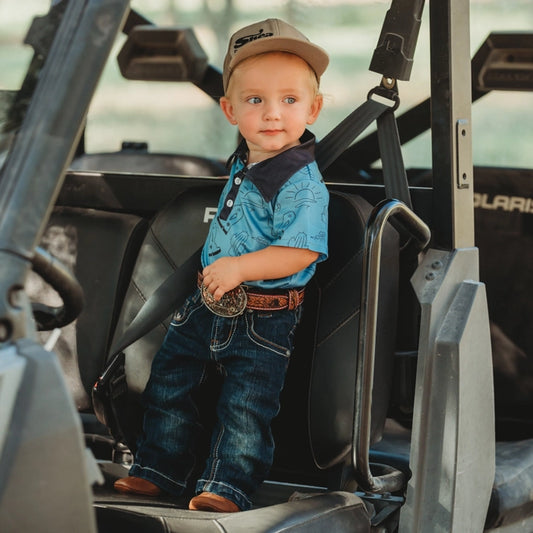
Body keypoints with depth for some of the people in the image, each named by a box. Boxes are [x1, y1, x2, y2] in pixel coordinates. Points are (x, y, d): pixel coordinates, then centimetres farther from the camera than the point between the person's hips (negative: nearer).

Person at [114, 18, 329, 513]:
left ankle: (228, 485, 8)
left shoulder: (302, 183, -21)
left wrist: (240, 268, -29)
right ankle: (159, 468, 26)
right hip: (210, 302, 8)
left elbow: (301, 251, -27)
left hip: (263, 319, -8)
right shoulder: (243, 160, 4)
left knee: (245, 405, -5)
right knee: (167, 378, 13)